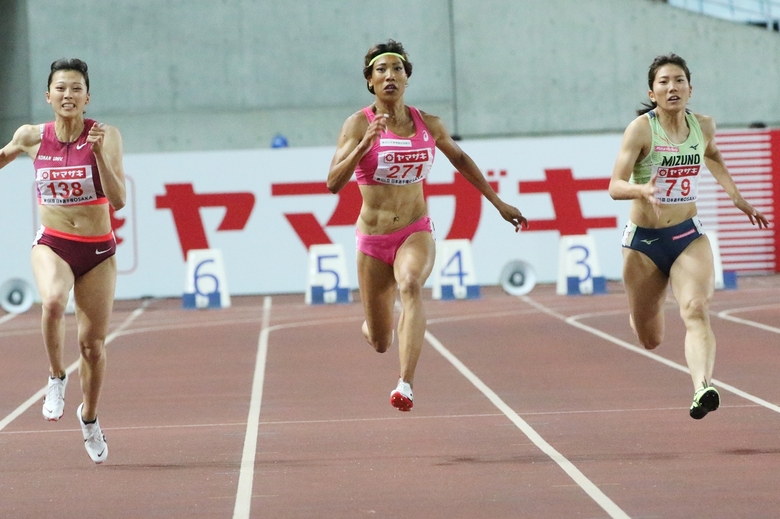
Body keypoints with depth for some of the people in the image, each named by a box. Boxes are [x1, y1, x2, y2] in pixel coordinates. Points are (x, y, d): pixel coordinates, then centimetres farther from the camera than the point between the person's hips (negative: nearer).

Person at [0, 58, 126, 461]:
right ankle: (56, 377, -9)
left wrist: (98, 153, -29)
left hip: (97, 251, 0)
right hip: (52, 244, 0)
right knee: (53, 301, -34)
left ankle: (89, 415, 35)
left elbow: (118, 200, -20)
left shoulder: (106, 136, -10)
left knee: (92, 344, 8)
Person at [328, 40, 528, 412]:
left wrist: (498, 203, 24)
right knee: (380, 343, 7)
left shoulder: (428, 125, 2)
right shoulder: (358, 124, -7)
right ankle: (371, 324, 49)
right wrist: (365, 144, -30)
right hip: (373, 238, 0)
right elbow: (333, 183, -17)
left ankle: (405, 385, -44)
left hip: (416, 233, 0)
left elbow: (460, 159, 21)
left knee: (410, 285, -35)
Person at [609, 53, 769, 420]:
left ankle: (702, 388, -44)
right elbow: (615, 186, -21)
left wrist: (737, 197, 23)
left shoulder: (703, 126, 0)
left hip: (688, 237, 2)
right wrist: (643, 189, -41)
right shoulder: (641, 129, -14)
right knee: (650, 340, 10)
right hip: (643, 239, -2)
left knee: (696, 311, -26)